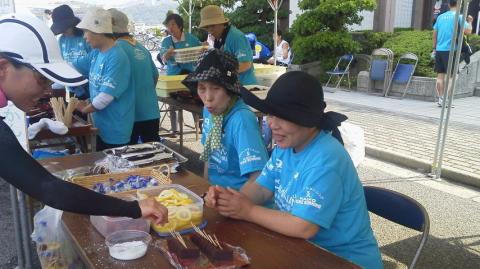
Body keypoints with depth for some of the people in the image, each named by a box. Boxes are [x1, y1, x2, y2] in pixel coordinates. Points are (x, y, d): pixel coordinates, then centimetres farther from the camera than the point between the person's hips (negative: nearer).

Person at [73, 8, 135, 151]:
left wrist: (85, 109, -9)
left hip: (115, 130, -8)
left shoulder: (116, 58, -23)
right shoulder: (96, 53, 5)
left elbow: (106, 96, -26)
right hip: (102, 126, 8)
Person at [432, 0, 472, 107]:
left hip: (439, 50, 5)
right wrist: (470, 22, 9)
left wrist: (434, 48, 21)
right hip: (450, 50, -5)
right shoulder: (458, 17, -4)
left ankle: (440, 99, 9)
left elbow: (434, 34, 15)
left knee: (440, 75, 8)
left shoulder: (441, 16, 13)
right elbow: (468, 31, -9)